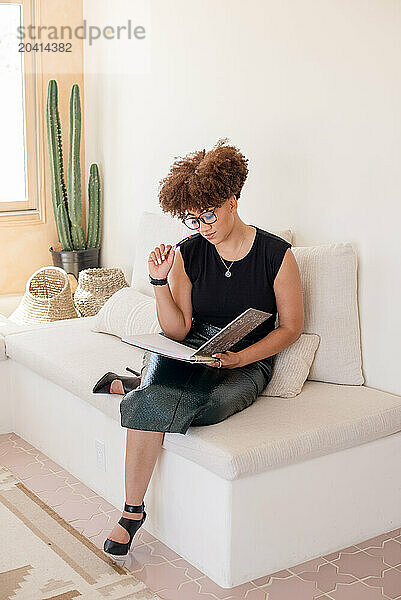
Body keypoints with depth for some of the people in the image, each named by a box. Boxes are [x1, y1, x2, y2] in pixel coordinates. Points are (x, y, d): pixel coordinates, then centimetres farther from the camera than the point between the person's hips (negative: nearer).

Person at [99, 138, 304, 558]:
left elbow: (291, 327, 0)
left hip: (247, 364, -1)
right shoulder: (187, 254, 2)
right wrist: (160, 282, -16)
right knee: (157, 399, -36)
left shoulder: (276, 255, -5)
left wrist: (240, 357, -15)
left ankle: (134, 387, -6)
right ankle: (133, 510, -19)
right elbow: (178, 330, 0)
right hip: (186, 352, 2)